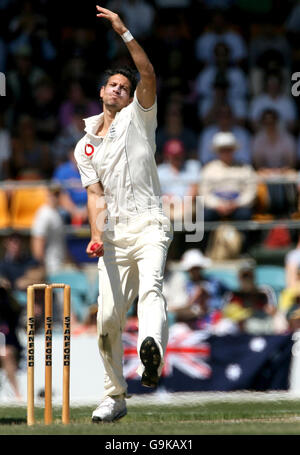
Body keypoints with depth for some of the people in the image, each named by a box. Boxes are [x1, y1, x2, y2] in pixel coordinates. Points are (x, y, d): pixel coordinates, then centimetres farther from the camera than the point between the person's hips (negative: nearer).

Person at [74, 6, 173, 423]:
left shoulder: (138, 118, 11)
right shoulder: (85, 146, 18)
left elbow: (148, 74, -6)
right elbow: (95, 195, 8)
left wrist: (124, 32, -16)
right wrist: (96, 234, -11)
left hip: (148, 224, -4)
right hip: (113, 234, 4)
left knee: (150, 286, -29)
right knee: (108, 314, -1)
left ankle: (152, 353, -58)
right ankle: (115, 396, 11)